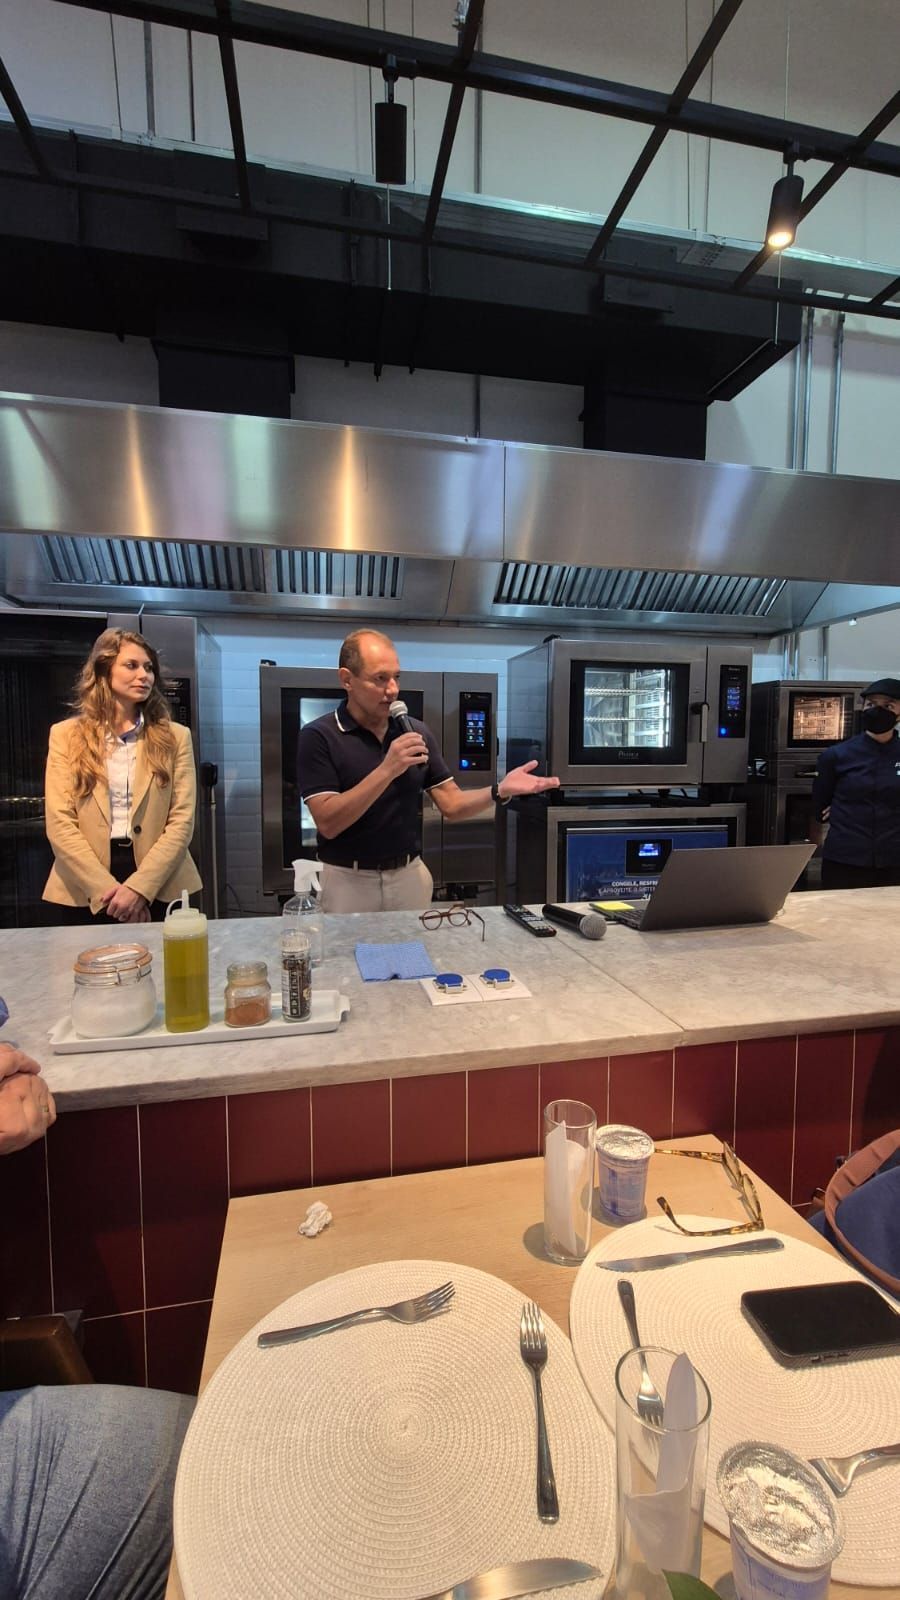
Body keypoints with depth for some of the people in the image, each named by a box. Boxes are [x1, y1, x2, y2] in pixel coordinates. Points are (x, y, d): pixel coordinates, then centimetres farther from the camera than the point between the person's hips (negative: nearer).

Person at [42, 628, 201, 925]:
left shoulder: (174, 737, 2)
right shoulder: (66, 735, 3)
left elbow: (182, 821, -4)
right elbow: (59, 824, -4)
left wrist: (138, 887, -13)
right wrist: (107, 889, -13)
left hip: (157, 890, 0)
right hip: (85, 892, 0)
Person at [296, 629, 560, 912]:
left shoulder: (417, 733, 1)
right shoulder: (318, 736, -10)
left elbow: (452, 806, 0)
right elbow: (328, 823, -18)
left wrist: (500, 791, -18)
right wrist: (386, 771, -26)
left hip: (410, 877, 4)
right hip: (347, 881, -3)